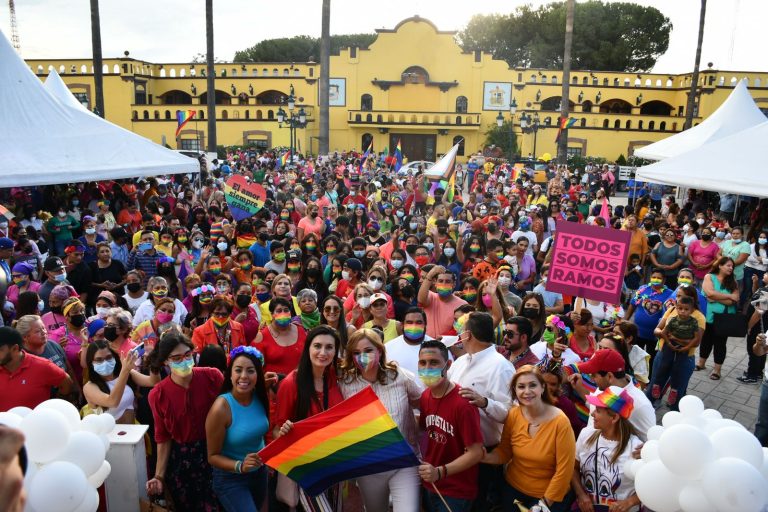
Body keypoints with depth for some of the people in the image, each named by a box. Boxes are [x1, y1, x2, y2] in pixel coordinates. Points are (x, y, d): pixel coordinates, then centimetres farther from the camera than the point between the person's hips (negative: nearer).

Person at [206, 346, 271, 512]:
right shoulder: (220, 408, -27)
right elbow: (213, 456, -19)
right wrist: (240, 466, -33)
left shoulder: (260, 398, -11)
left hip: (259, 472, 6)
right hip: (231, 479, -6)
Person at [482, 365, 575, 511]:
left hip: (550, 496, -4)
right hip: (513, 489, 4)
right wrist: (484, 457, -21)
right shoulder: (512, 415, -11)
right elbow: (504, 451, -2)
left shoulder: (560, 422, -23)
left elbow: (564, 469, -18)